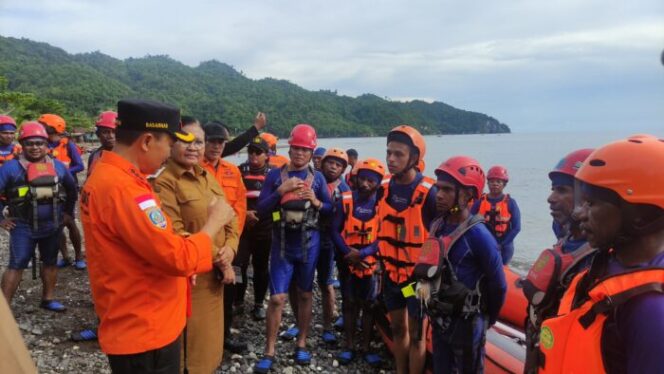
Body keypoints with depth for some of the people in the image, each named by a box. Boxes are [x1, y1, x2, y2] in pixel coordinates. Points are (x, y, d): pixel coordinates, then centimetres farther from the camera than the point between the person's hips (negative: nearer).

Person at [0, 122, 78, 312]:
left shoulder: (58, 166, 5)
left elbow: (71, 188, 19)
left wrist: (68, 212, 16)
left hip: (53, 225, 4)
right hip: (23, 227, -4)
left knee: (50, 262, 14)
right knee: (16, 265, -3)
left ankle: (48, 298, 28)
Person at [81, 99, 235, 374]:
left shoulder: (106, 176, 7)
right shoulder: (122, 188, -26)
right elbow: (179, 258, -26)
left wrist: (206, 252, 4)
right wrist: (215, 221, -11)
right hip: (145, 333, -10)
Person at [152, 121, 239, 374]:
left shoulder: (207, 177, 10)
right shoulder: (164, 182, -14)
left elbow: (231, 216, 10)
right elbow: (176, 235, -20)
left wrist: (229, 249, -7)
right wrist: (218, 259, -16)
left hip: (215, 274, 7)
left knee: (210, 335, 20)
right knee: (192, 342, 7)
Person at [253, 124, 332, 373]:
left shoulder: (317, 177, 2)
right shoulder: (275, 175, -1)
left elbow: (330, 209, 5)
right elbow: (261, 209, -7)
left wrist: (316, 202, -14)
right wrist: (281, 190, -18)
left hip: (308, 244, 1)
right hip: (282, 244, -1)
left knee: (305, 294, 13)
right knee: (277, 298, -2)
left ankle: (302, 344, 28)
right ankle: (269, 352, 10)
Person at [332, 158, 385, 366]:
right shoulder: (345, 200, -6)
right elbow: (335, 230, -4)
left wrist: (362, 253, -21)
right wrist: (348, 252, -16)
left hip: (371, 262, -1)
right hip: (348, 261, 1)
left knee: (369, 305, 10)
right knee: (349, 304, 12)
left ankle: (366, 347, 23)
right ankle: (349, 346, 24)